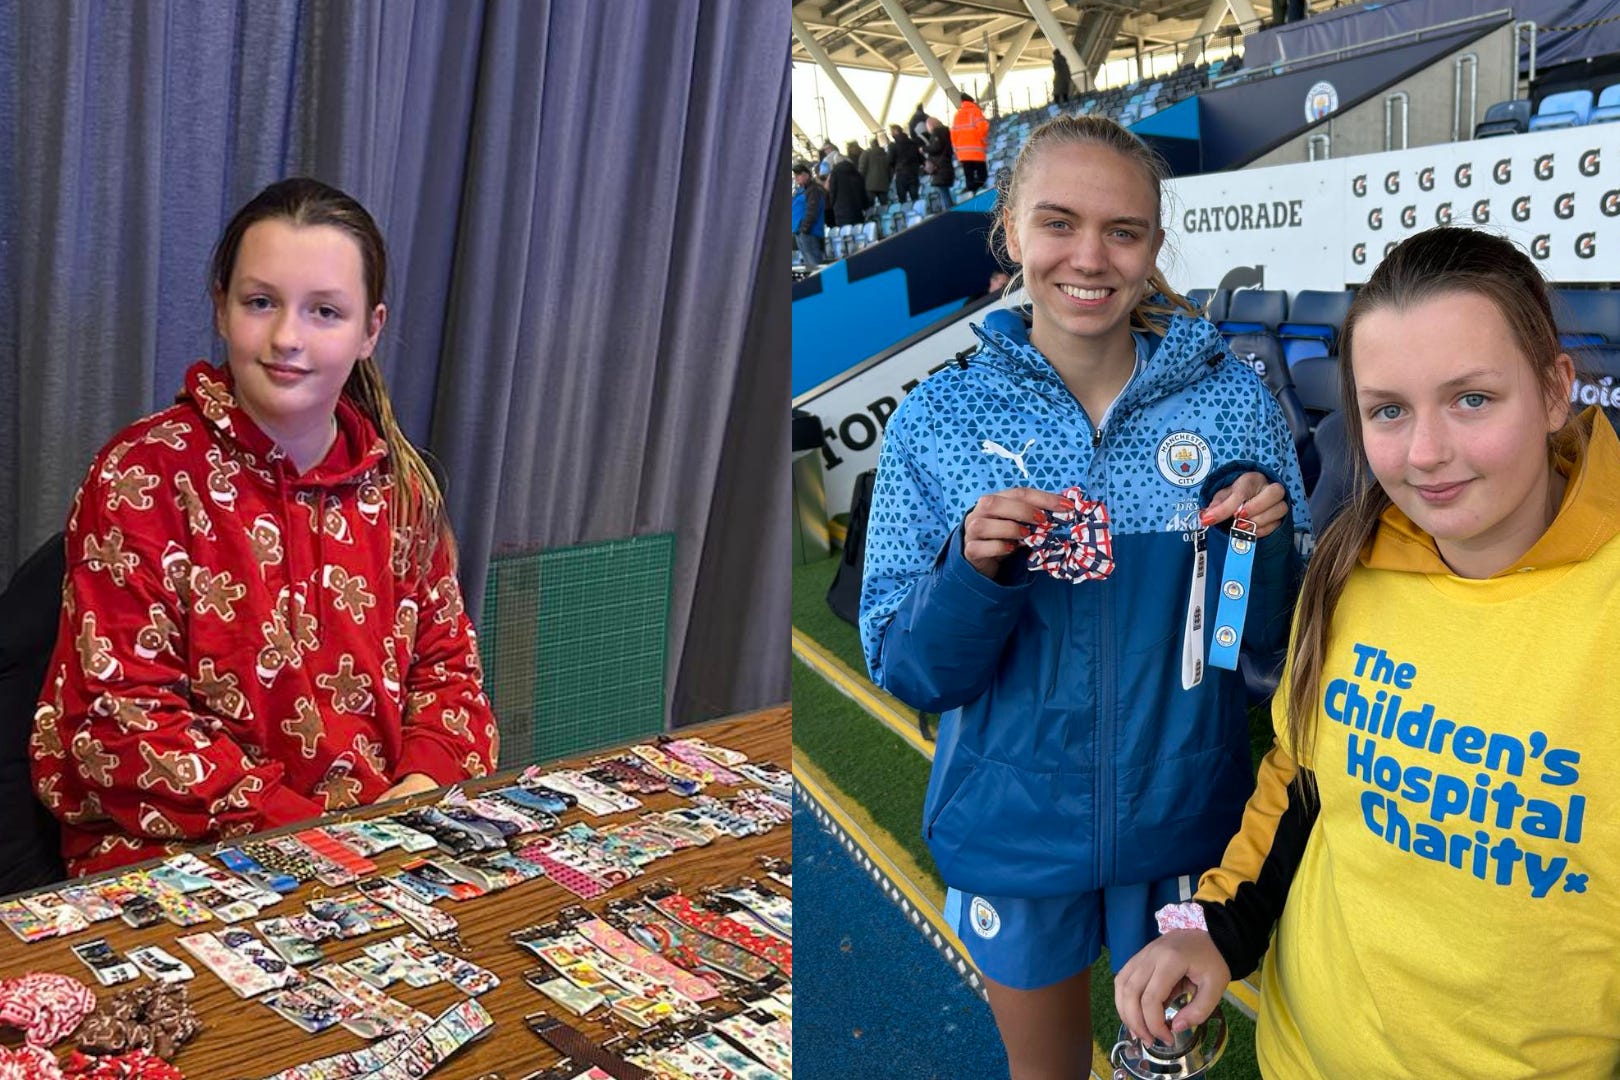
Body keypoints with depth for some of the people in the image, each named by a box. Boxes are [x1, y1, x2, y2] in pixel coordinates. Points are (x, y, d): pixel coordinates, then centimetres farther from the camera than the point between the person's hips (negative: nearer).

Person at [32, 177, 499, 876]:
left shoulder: (398, 483, 8)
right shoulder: (143, 475, -6)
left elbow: (446, 662, 13)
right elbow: (123, 721, -10)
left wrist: (423, 785, -8)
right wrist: (312, 832, -18)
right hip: (182, 858, -4)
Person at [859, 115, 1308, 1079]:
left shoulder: (1233, 400, -9)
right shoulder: (940, 421, -11)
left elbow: (1278, 638, -3)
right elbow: (908, 672, -9)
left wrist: (1263, 546, -22)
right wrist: (974, 571, -27)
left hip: (1184, 819, 0)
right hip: (1015, 830, 0)